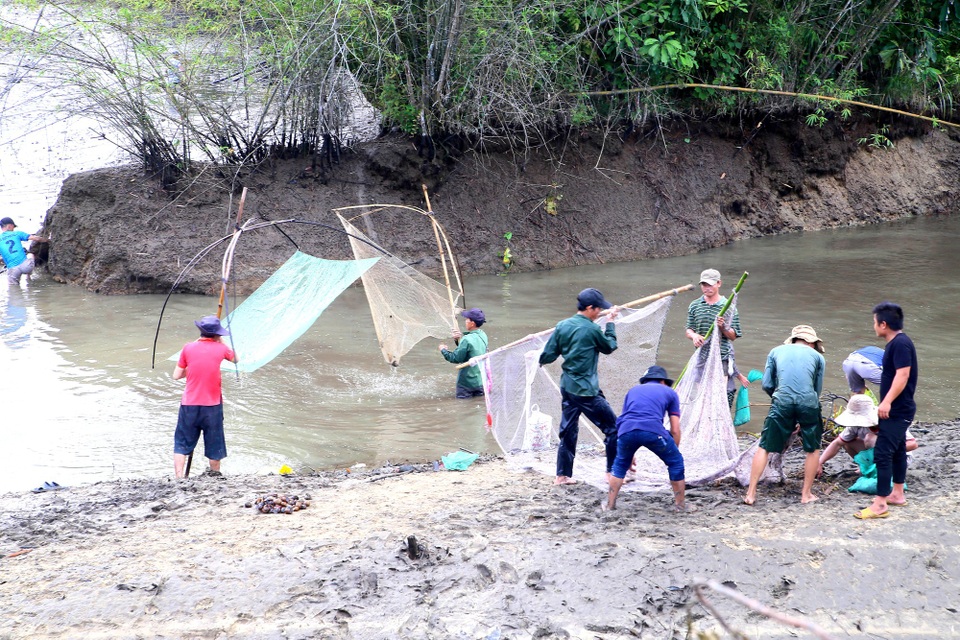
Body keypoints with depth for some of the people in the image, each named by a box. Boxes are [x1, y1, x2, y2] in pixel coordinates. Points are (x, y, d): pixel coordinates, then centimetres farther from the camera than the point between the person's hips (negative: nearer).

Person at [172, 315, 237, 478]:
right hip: (212, 405, 0)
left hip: (189, 405, 0)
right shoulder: (220, 348, -4)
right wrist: (222, 342, 21)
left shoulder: (189, 348, -3)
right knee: (214, 444, 14)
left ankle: (179, 478, 0)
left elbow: (177, 375, 2)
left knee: (182, 444, 9)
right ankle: (215, 476, 26)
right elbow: (235, 359, 18)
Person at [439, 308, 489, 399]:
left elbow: (456, 359, -17)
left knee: (461, 396, 11)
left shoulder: (467, 339, -24)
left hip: (469, 380, -7)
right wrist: (461, 338, -1)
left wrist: (444, 350, -1)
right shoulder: (483, 336, 0)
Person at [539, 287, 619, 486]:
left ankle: (563, 475, 16)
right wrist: (610, 323, 15)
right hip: (587, 391, -7)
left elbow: (548, 355, 3)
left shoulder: (562, 326, 2)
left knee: (568, 431, 14)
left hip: (567, 387, 7)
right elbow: (610, 347, 4)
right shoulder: (592, 329, -14)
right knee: (613, 428, 3)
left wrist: (541, 359, 26)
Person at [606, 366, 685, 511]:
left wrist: (629, 454, 50)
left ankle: (610, 505, 27)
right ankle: (680, 506, 22)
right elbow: (675, 430, 22)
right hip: (653, 429, -3)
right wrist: (672, 453, 36)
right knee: (676, 463, 20)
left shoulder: (633, 390, 35)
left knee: (620, 464, 29)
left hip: (626, 429, 3)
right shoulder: (669, 392, 27)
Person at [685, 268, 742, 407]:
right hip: (701, 358, 3)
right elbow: (688, 330, 14)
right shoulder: (694, 306, 10)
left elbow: (733, 336, 2)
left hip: (722, 359, -3)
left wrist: (723, 327, -17)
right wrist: (694, 336, -9)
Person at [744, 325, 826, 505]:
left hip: (782, 402, 0)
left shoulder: (777, 351, 21)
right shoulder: (817, 356, 20)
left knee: (764, 448, 9)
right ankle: (806, 494, 21)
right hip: (808, 402, 0)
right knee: (813, 449, 19)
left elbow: (766, 385, 14)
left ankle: (751, 493, 6)